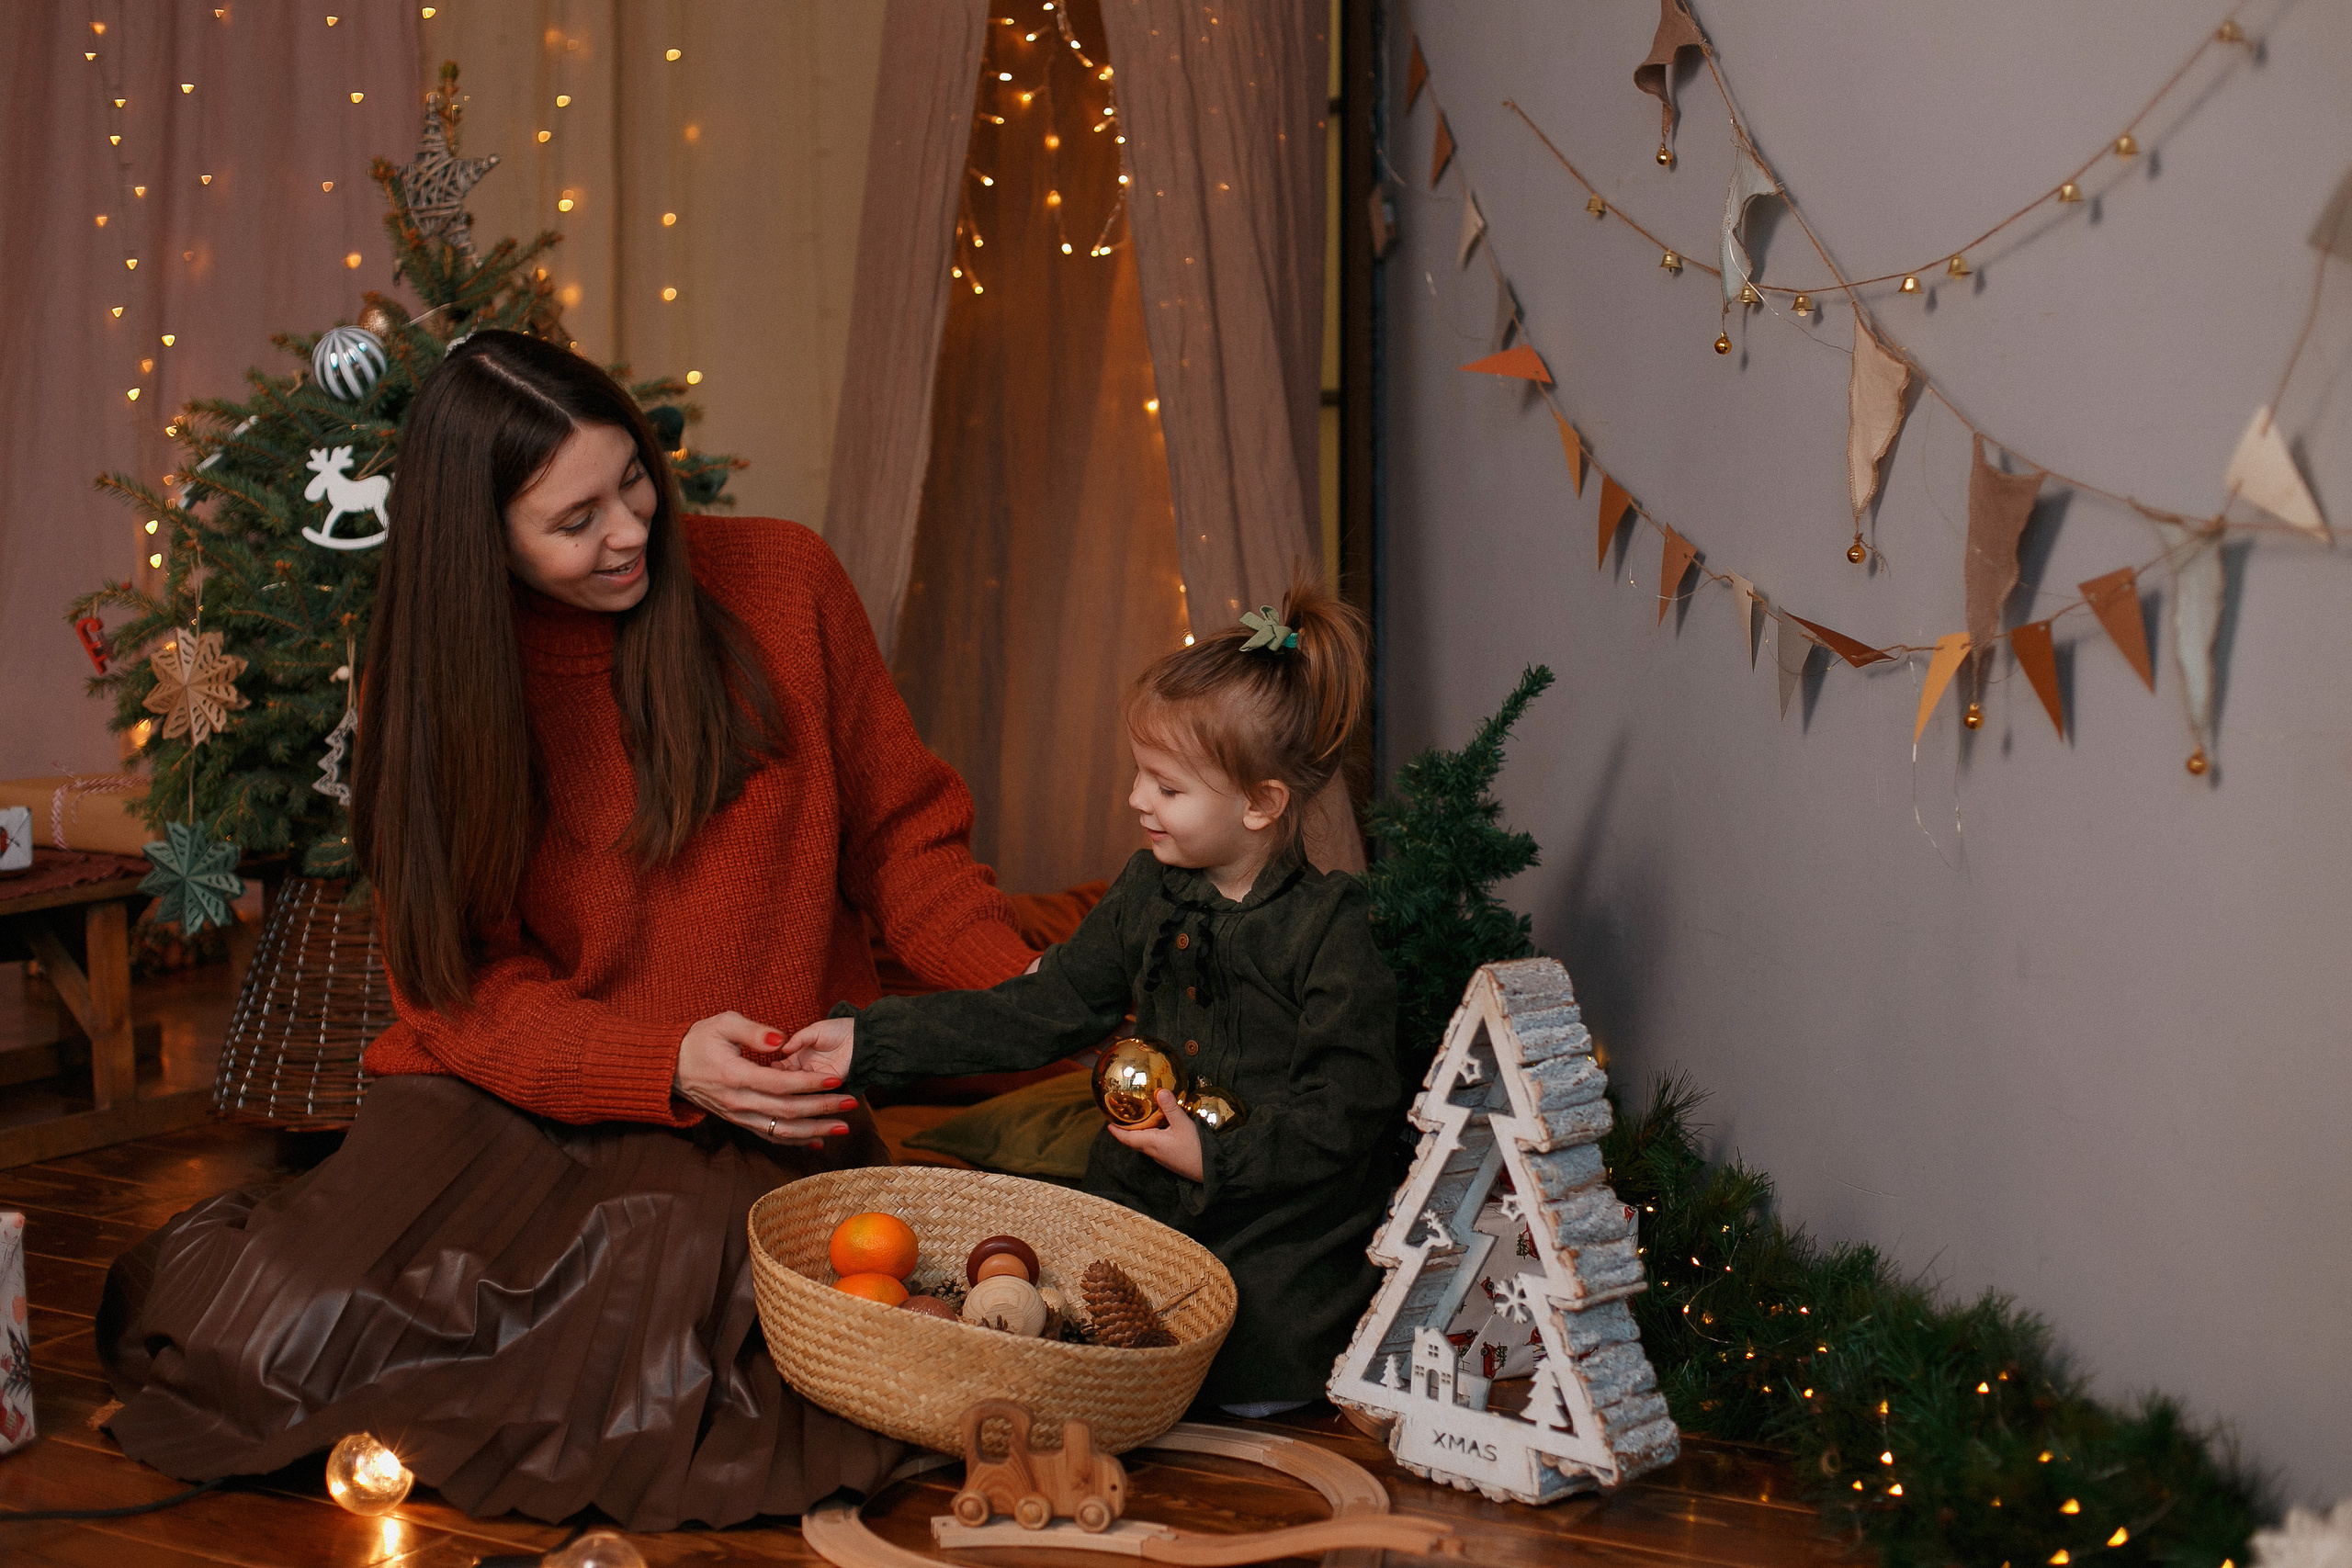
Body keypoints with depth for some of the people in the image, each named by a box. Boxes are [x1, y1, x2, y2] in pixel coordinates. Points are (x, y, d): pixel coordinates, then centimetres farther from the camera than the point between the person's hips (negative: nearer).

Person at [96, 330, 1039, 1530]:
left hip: (755, 1118, 0)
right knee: (288, 1333, -24)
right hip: (509, 1097, 0)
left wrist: (1022, 985, -13)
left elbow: (900, 831, 6)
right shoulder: (437, 679, -2)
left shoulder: (780, 582, -2)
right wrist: (663, 1063, -20)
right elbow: (460, 981, -3)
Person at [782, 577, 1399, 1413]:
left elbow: (1347, 1111, -14)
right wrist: (870, 1040, 2)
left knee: (1251, 1376, -17)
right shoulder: (1147, 893, 5)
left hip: (1288, 1217, -5)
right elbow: (1039, 1011, 7)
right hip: (1147, 1198, 5)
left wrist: (1218, 1160, -21)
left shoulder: (1333, 929, -13)